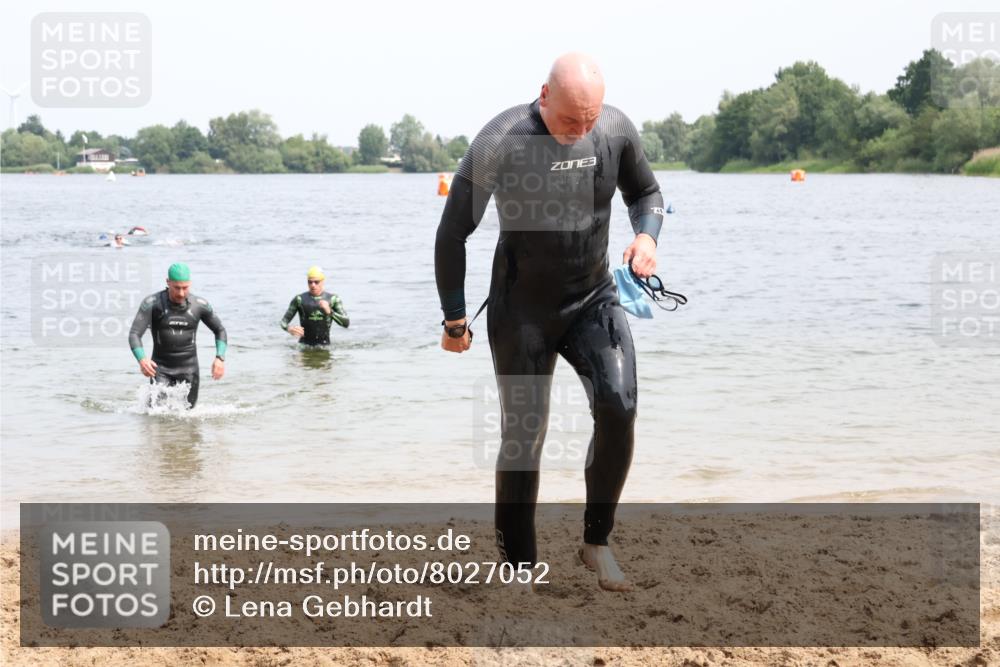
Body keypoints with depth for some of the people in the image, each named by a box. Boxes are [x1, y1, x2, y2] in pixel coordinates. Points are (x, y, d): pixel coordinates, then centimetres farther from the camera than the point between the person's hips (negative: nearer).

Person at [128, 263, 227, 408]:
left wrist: (220, 358, -7)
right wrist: (142, 359, -36)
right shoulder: (152, 303, -12)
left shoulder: (200, 305, -5)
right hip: (161, 368, -2)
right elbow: (134, 334, -17)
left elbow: (220, 331, 9)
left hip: (188, 369, 2)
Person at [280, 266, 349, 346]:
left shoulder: (333, 299, 2)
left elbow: (346, 323, -5)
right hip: (304, 345, -1)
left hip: (324, 345, 1)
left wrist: (329, 312, -21)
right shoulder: (299, 299, 1)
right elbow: (284, 321, 4)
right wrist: (289, 329, -20)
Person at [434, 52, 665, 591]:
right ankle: (518, 567, 13)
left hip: (594, 300, 3)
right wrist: (454, 320, -6)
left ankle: (596, 542, 1)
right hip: (522, 309, -3)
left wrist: (647, 234, -11)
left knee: (618, 409, -17)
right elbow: (452, 234, -10)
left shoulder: (616, 130, -9)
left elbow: (646, 192, 12)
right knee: (523, 435, -1)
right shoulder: (500, 142, -20)